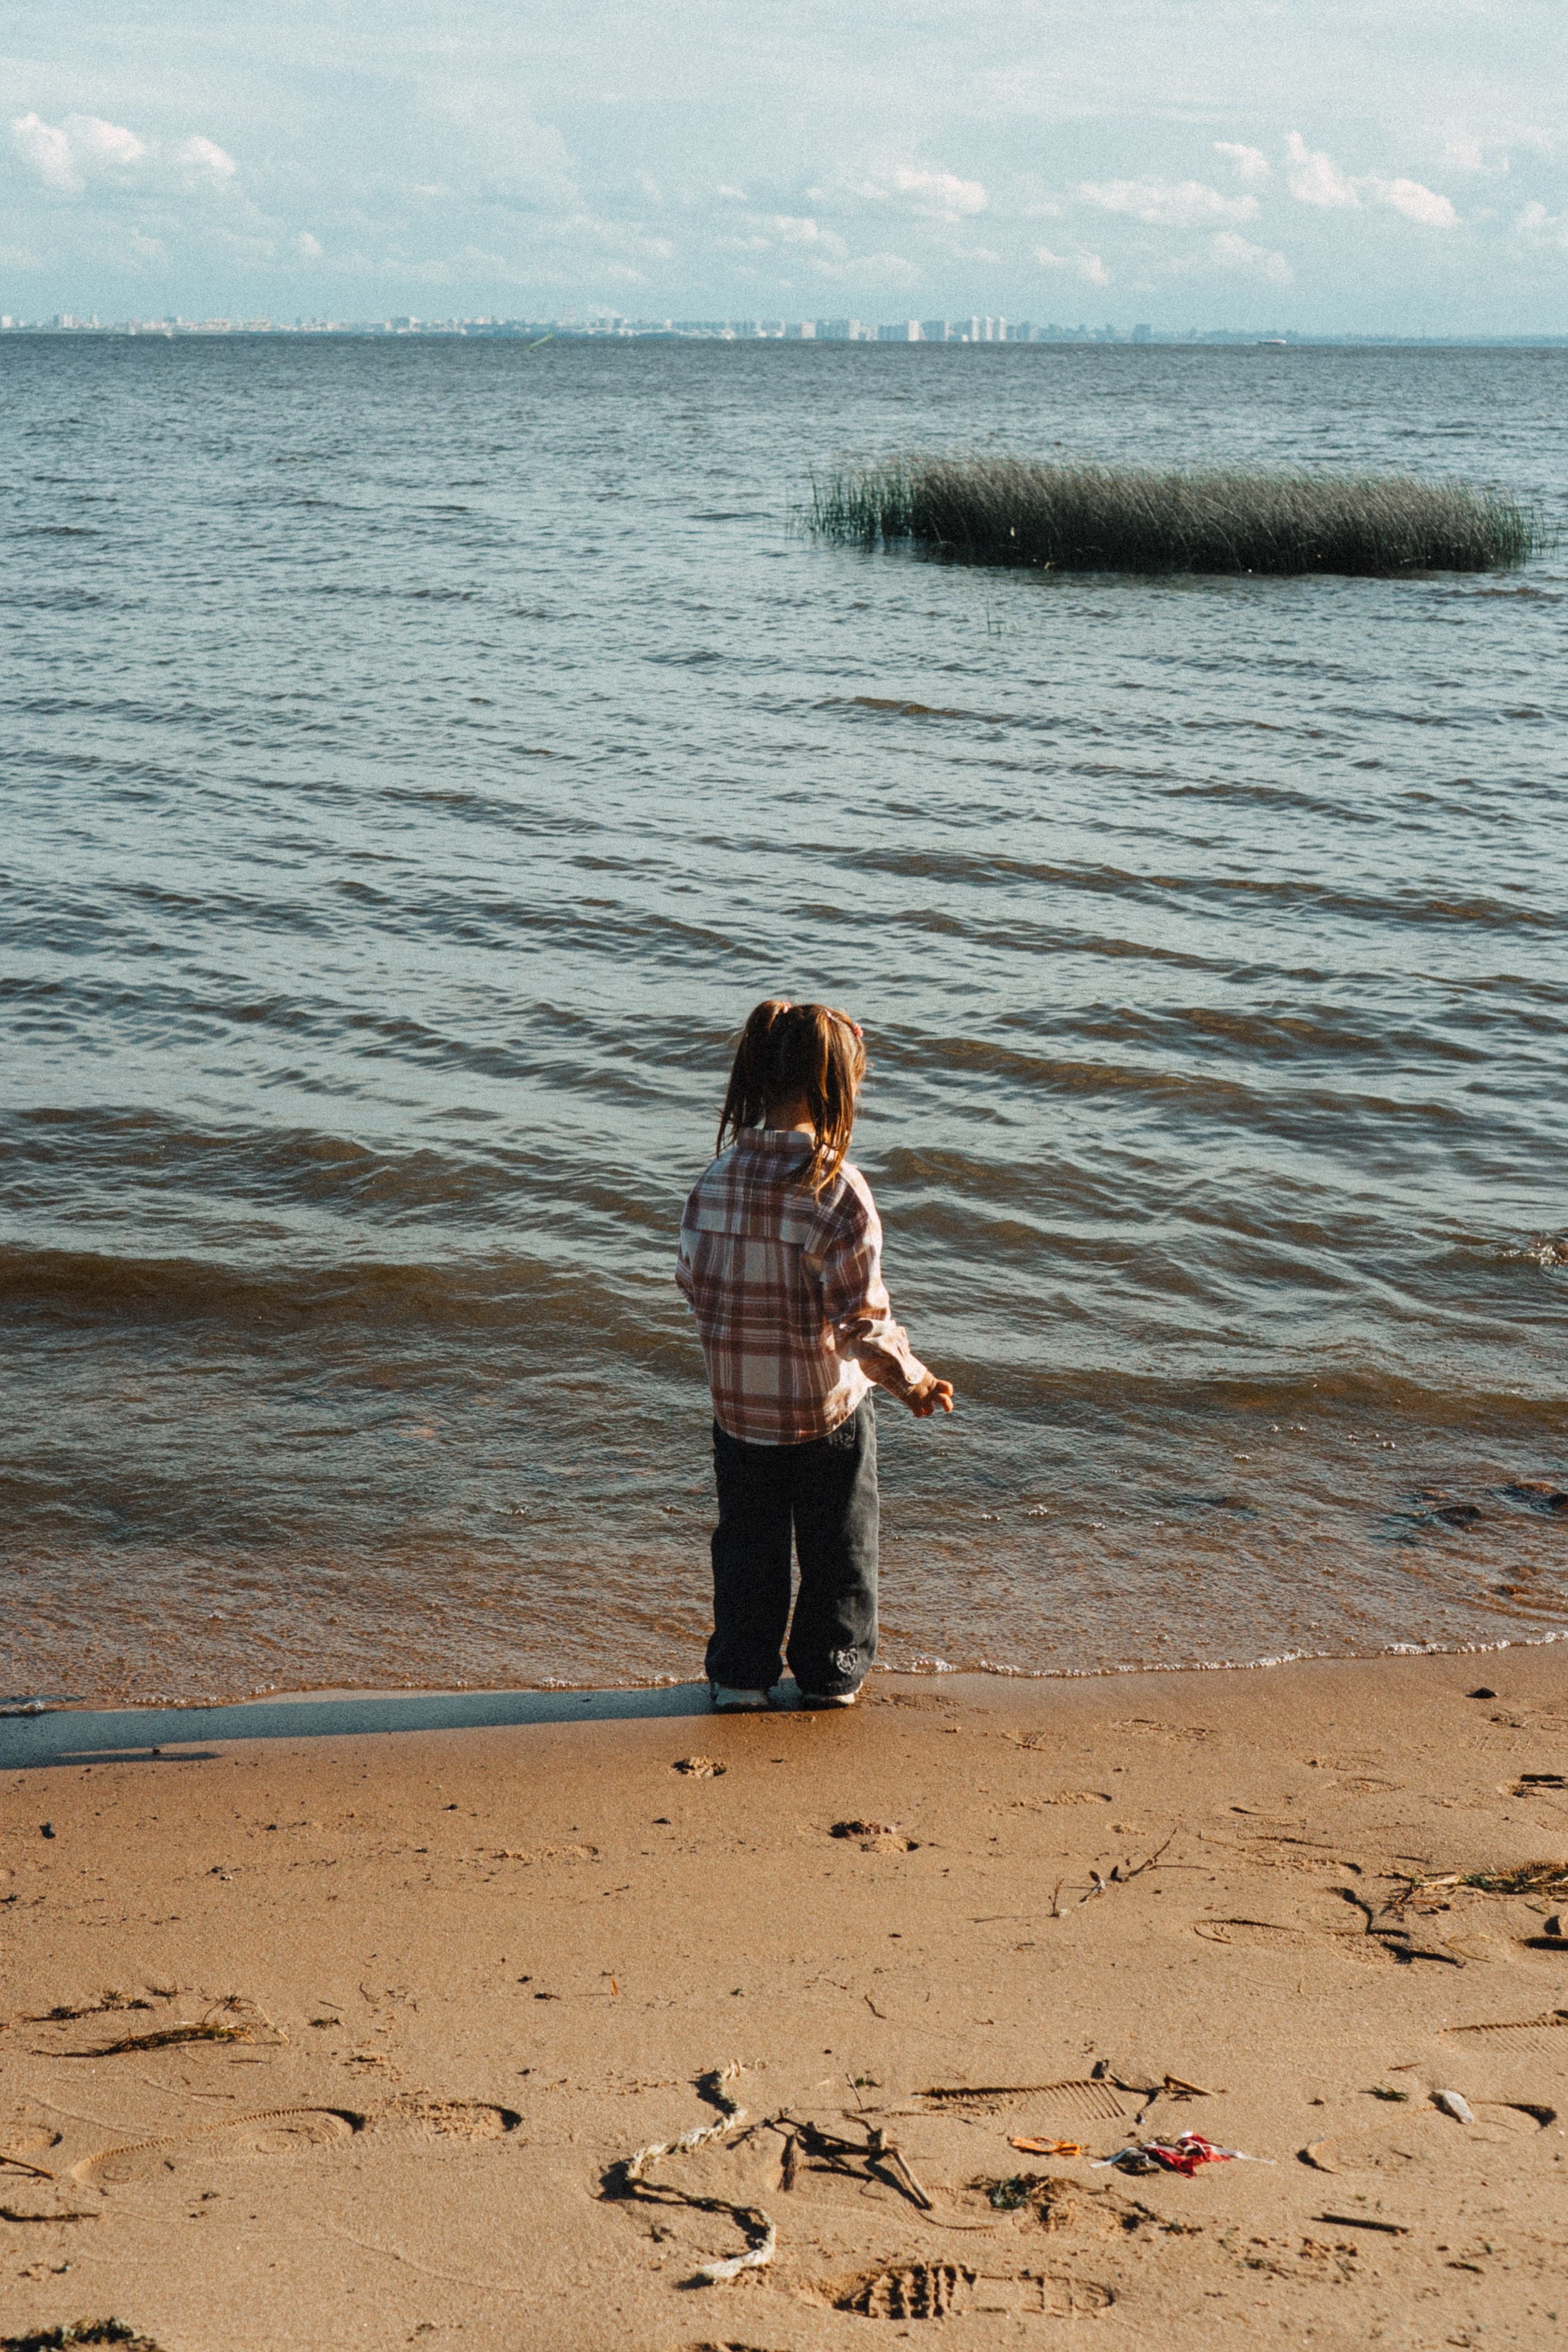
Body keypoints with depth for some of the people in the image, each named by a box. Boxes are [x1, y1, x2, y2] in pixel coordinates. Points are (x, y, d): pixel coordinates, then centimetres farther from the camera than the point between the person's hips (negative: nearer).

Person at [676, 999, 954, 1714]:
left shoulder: (718, 1178, -7)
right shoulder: (837, 1190, -21)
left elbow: (693, 1277, 4)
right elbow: (859, 1317, -20)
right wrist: (911, 1379, -6)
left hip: (737, 1405, 4)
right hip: (825, 1406, -4)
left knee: (748, 1541, 20)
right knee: (837, 1545, 17)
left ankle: (739, 1674, 27)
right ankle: (831, 1673, 28)